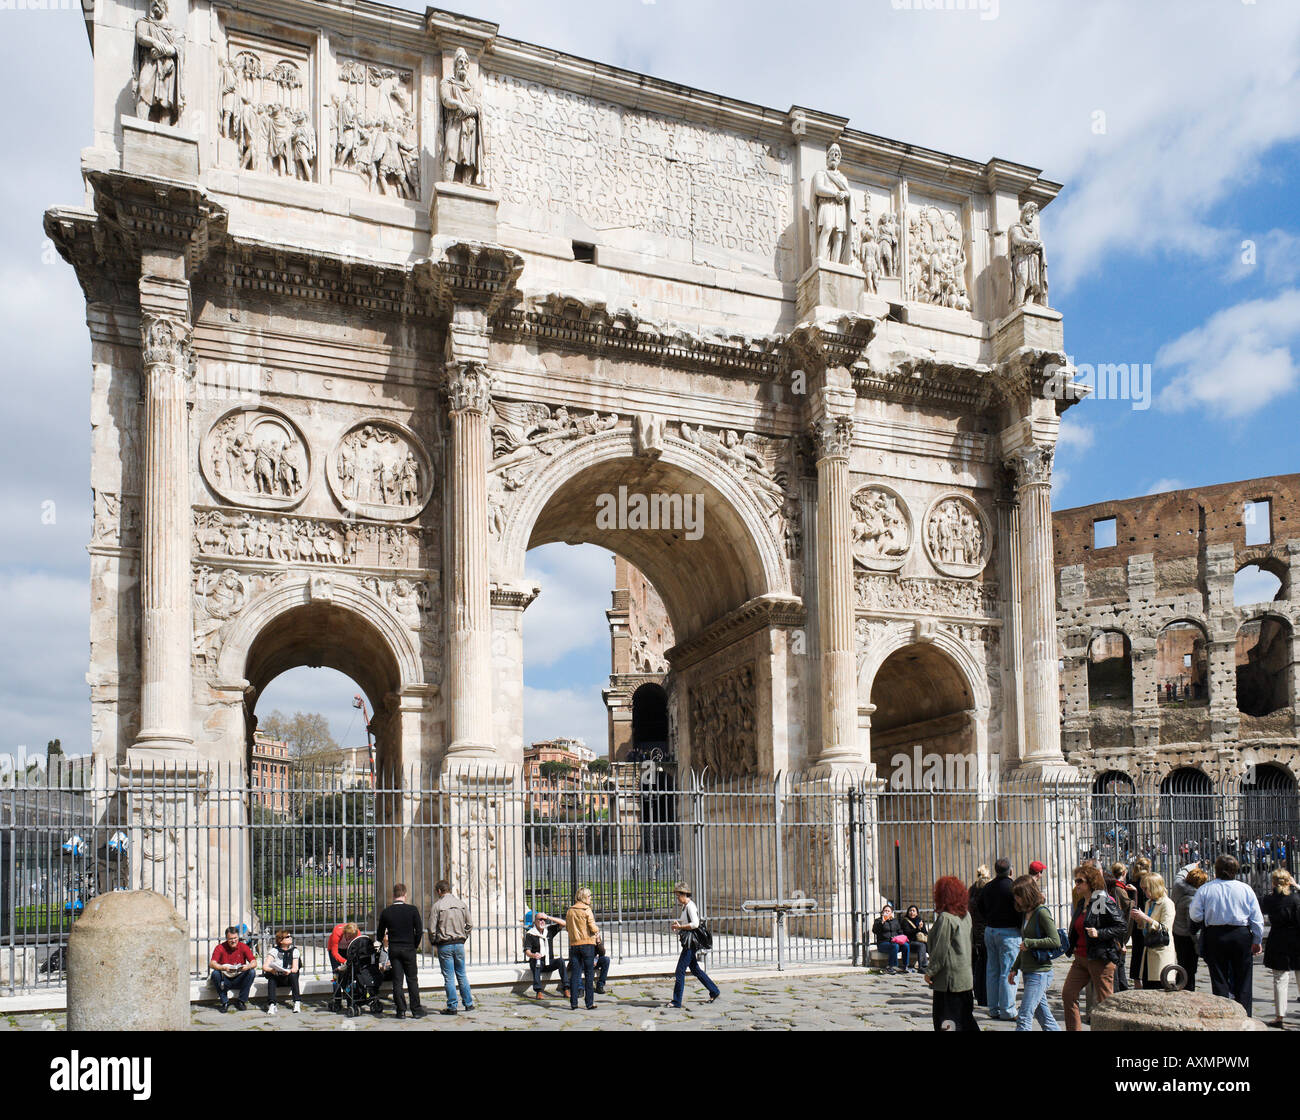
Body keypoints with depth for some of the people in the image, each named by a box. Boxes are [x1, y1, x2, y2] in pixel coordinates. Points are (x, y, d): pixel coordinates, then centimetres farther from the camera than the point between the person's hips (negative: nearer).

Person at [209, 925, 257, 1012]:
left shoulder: (243, 947, -4)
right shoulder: (220, 947, -8)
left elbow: (254, 962, -11)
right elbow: (212, 963, -21)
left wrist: (247, 967, -36)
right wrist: (224, 968, -40)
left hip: (239, 980, 1)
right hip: (224, 979, -1)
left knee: (251, 972, -25)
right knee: (215, 973, -29)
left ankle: (241, 1001, -13)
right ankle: (224, 1002, -16)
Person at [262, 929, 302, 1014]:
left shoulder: (294, 950, -4)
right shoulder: (275, 951, -6)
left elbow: (295, 968, -14)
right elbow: (265, 966, -17)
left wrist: (289, 971, -36)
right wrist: (272, 970, -38)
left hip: (289, 978, 0)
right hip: (277, 978, 0)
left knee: (293, 975, -32)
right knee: (271, 976, -31)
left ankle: (297, 1003, -34)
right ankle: (271, 1005, -40)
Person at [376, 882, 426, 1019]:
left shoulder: (386, 912, -2)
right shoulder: (413, 910, -8)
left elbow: (379, 935, 8)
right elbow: (419, 931, -9)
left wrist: (384, 943, 28)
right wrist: (415, 946, 7)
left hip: (393, 950, 2)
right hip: (409, 949, -1)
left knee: (397, 980, 7)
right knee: (412, 980, 6)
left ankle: (401, 1010, 6)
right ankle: (416, 1010, 5)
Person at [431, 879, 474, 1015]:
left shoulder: (437, 906, -8)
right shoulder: (462, 904, 4)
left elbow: (432, 929, -8)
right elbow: (468, 924, 7)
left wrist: (434, 943, 7)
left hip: (444, 945, -4)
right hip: (459, 944, 4)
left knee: (449, 977, 1)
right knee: (462, 975, 13)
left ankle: (452, 1007, 3)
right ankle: (468, 1003, 15)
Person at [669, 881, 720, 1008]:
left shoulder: (690, 906, -15)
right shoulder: (685, 906, 15)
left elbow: (695, 924, -25)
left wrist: (679, 927, -19)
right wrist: (678, 923, 9)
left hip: (690, 943, -11)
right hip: (688, 943, 11)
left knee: (680, 970, -8)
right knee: (695, 969, 17)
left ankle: (677, 1001, -6)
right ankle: (714, 992, 25)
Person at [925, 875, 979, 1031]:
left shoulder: (945, 918, -18)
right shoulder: (966, 915, 7)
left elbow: (940, 950, -17)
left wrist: (930, 971, -7)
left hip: (948, 978, -8)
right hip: (966, 976, 8)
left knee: (946, 1020, -1)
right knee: (965, 1017, 15)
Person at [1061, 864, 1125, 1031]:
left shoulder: (1105, 902, -12)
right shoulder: (1081, 903, 14)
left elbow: (1121, 927, -14)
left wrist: (1099, 933, -23)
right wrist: (1071, 947, 17)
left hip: (1101, 959, -8)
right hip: (1080, 958, 9)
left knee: (1105, 1001, 0)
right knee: (1068, 994, 4)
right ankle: (1073, 1028, 13)